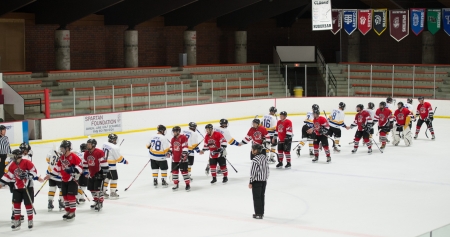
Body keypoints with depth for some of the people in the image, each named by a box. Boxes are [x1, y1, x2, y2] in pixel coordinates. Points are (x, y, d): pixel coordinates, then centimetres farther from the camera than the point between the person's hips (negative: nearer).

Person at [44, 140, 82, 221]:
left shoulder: (74, 157, -15)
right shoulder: (61, 157, 9)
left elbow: (80, 167, -16)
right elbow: (57, 167, 15)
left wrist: (73, 170, -30)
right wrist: (50, 175, 12)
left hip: (72, 180, -7)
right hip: (64, 180, 7)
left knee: (71, 196, -8)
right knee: (65, 196, 10)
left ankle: (72, 212, -1)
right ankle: (68, 211, 21)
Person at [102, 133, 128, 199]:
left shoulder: (105, 144, 1)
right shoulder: (115, 148, -21)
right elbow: (118, 158, -15)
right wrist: (125, 161, 0)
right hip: (111, 166, -8)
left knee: (106, 177, 18)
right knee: (114, 178, 5)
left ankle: (103, 191, 21)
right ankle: (112, 193, 7)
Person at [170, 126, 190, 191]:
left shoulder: (183, 138, -12)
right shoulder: (173, 139, 12)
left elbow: (185, 147, -17)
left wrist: (184, 155, -22)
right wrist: (169, 152, 6)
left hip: (182, 159, -7)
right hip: (174, 158, 7)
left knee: (184, 171, -6)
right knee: (174, 171, 9)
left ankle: (188, 184, 2)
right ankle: (176, 184, 21)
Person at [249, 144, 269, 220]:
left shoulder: (255, 160, -21)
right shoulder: (264, 157, 4)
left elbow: (253, 172, -19)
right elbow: (267, 168, 11)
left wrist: (251, 182, -12)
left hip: (257, 181, -8)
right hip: (264, 180, 8)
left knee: (257, 197, 1)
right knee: (262, 196, 16)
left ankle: (258, 214, 4)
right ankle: (261, 212, 25)